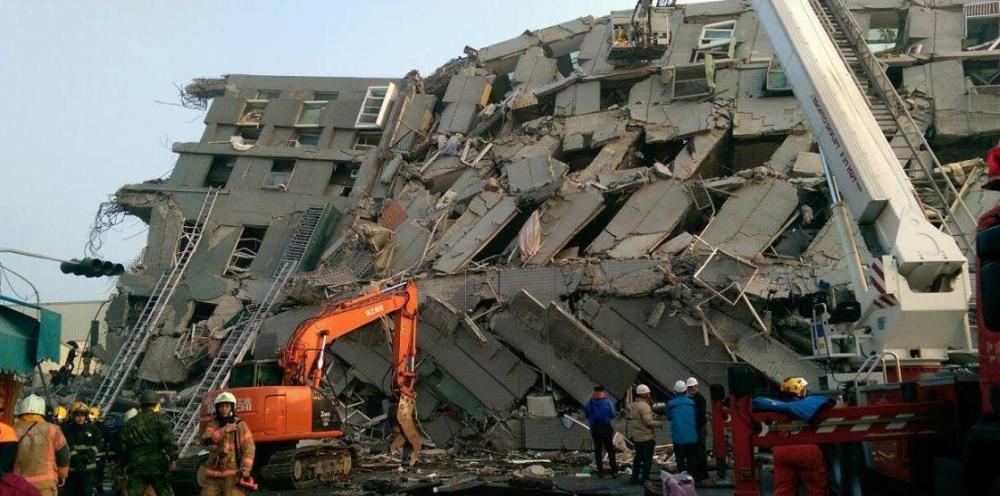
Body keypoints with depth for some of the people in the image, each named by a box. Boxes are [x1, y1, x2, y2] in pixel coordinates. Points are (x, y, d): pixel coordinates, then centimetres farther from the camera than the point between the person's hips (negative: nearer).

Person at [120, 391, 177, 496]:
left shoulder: (130, 423, 13)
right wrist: (173, 459, -10)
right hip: (157, 464, -3)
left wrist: (126, 464, 24)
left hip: (136, 465, 3)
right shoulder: (160, 419, -1)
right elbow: (168, 440, -12)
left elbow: (124, 446, 15)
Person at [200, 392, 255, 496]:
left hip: (233, 474, -5)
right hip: (214, 474, 5)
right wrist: (223, 431, -19)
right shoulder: (213, 425, 11)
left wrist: (245, 470, -19)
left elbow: (248, 449, -9)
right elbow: (204, 440, -9)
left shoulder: (240, 425, -3)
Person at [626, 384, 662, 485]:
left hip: (636, 437, 8)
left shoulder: (632, 405, 9)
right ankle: (645, 478, 5)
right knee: (647, 459, 3)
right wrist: (659, 423, -10)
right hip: (646, 437, -8)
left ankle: (634, 477, 21)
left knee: (638, 457, 18)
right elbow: (648, 422, -22)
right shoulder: (644, 406, -19)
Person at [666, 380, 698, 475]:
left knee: (680, 461, 5)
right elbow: (697, 418, 5)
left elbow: (669, 417, 5)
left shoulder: (671, 404, -10)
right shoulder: (692, 402, -6)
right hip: (692, 437, 2)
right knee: (691, 461, 14)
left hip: (678, 437, -2)